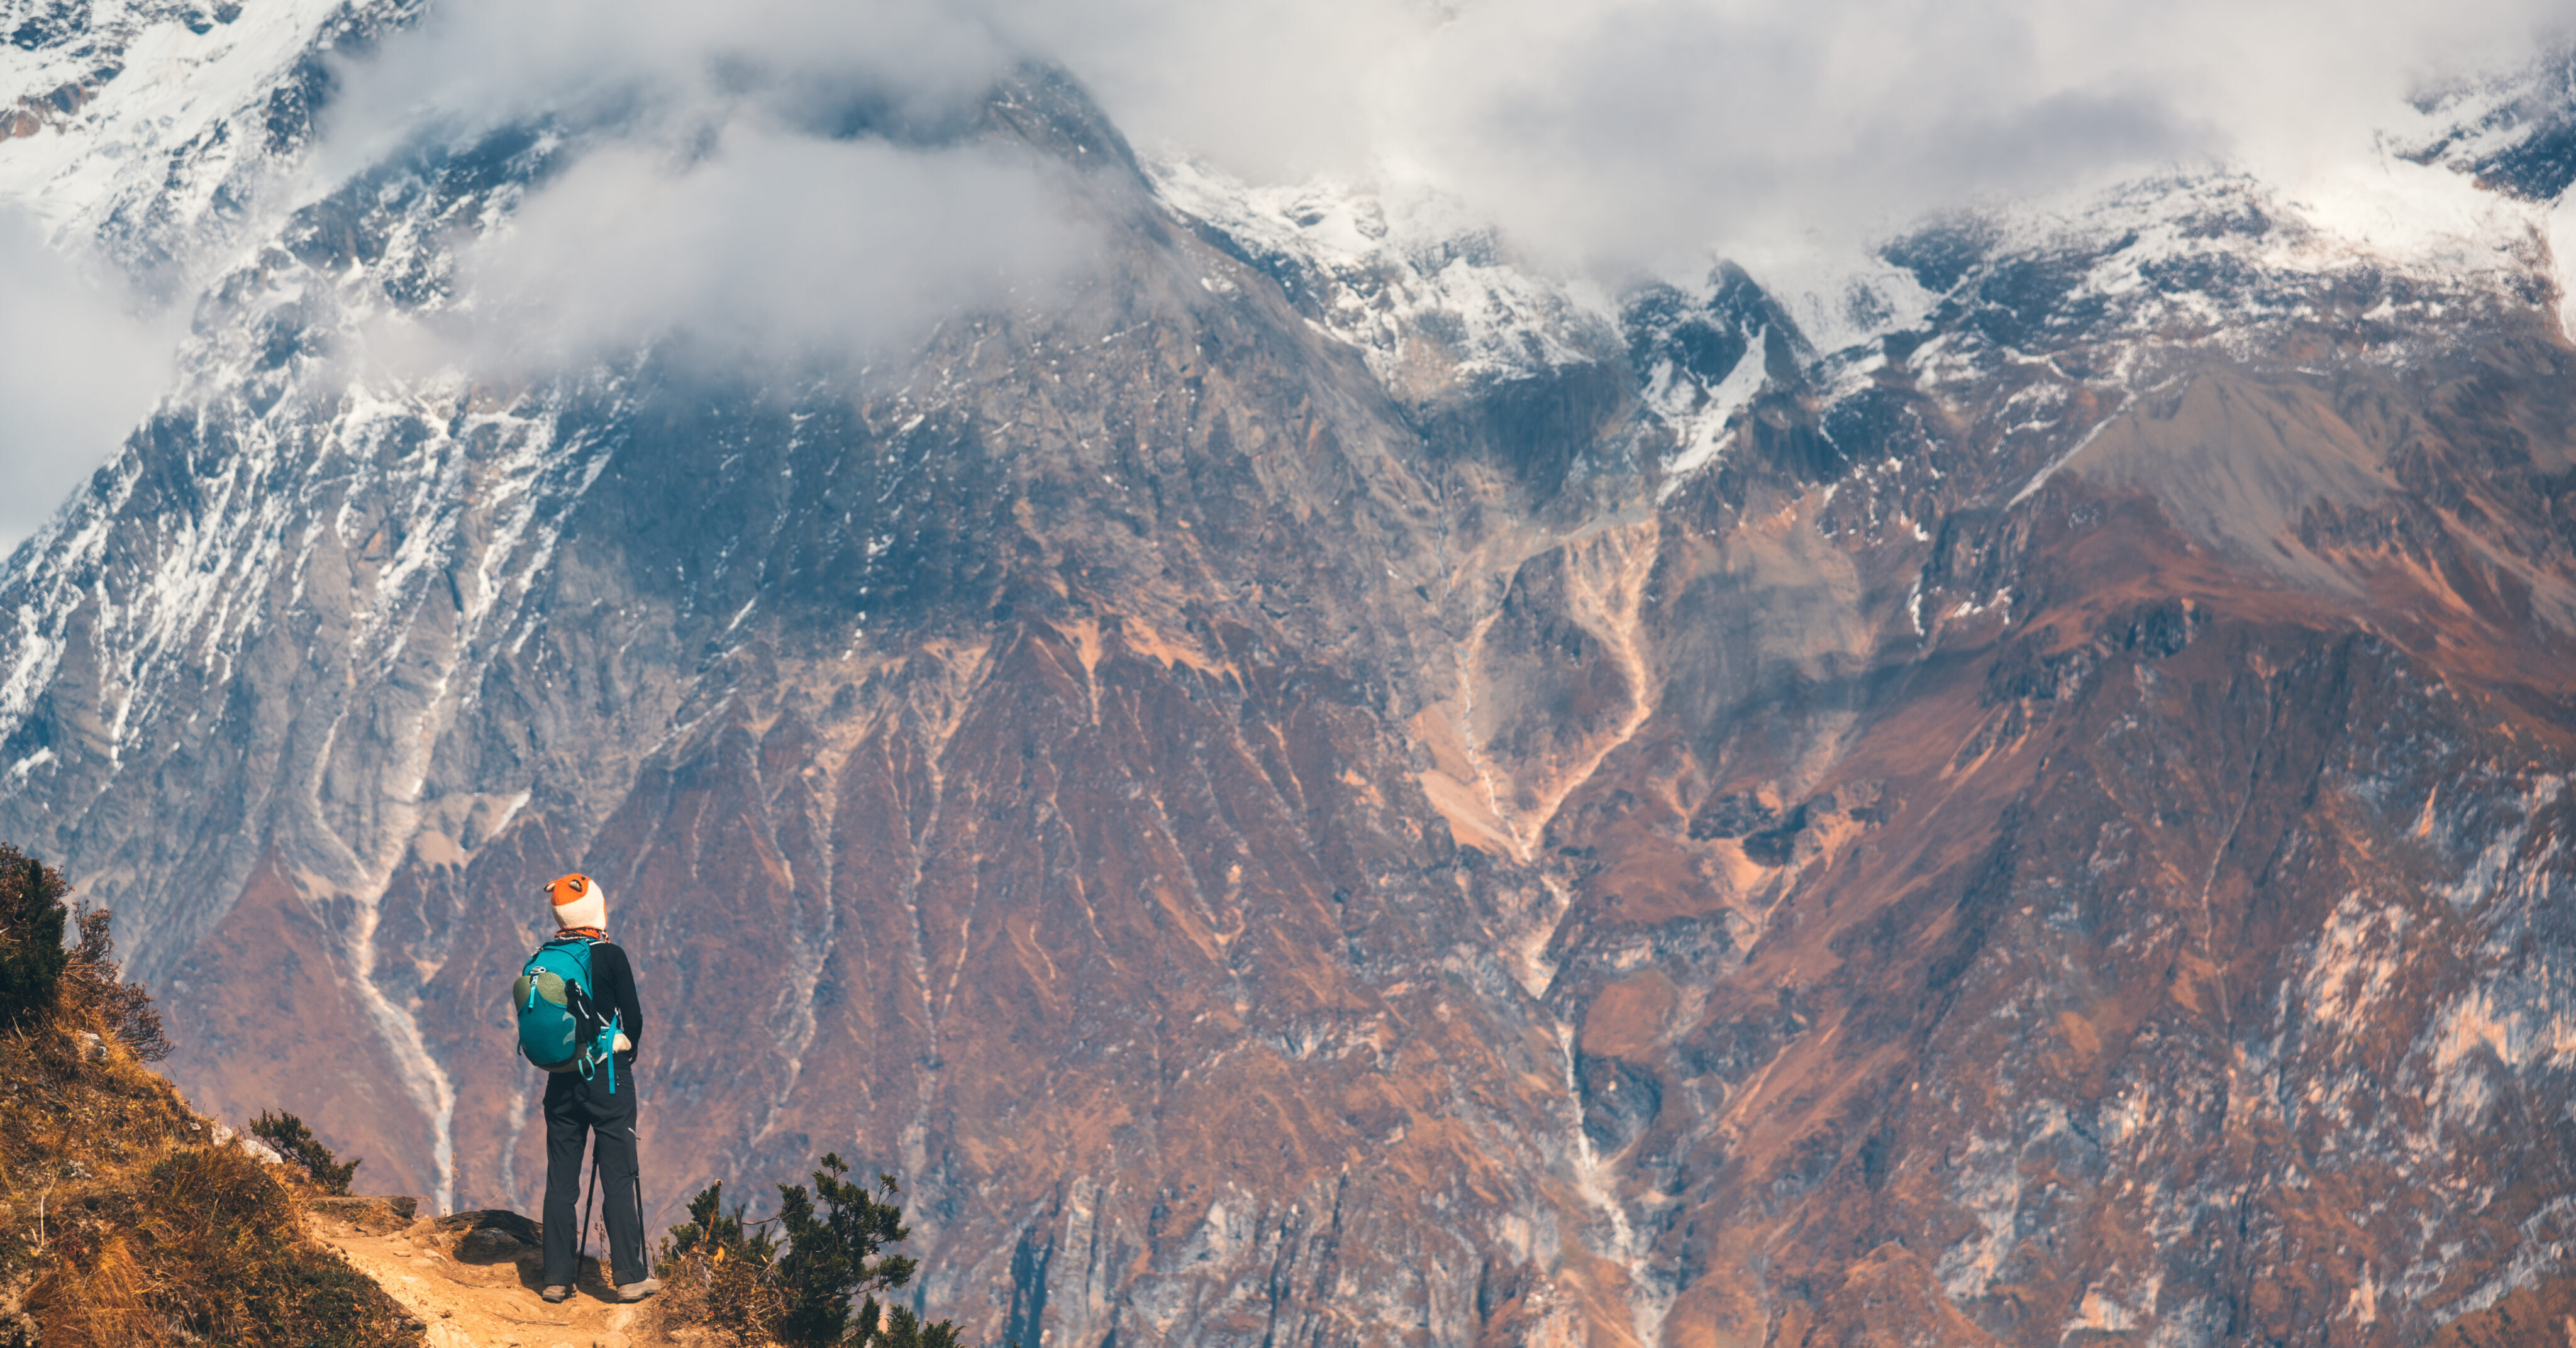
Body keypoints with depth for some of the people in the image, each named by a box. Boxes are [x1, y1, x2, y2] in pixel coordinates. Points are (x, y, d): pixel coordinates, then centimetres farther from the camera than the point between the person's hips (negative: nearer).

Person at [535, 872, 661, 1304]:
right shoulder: (610, 956, -10)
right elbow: (634, 1017, -6)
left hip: (561, 1078, 4)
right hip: (608, 1075, -4)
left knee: (560, 1181, 8)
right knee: (620, 1178, 0)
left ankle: (557, 1279, 9)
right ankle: (628, 1277, -1)